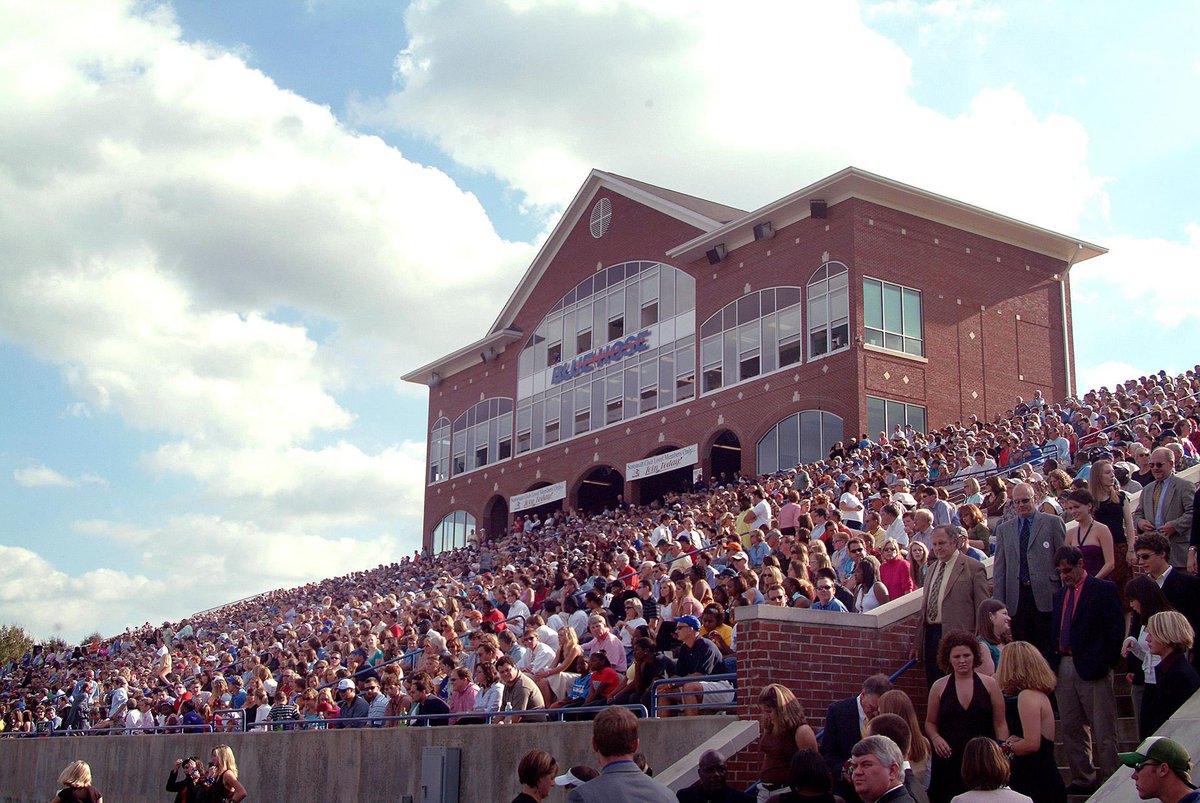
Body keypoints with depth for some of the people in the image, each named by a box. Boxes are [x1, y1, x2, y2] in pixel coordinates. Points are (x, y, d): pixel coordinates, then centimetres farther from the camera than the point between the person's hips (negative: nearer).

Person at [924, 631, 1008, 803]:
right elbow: (930, 723, 14)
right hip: (948, 759, 1)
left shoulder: (989, 684, 3)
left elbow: (1000, 724, 5)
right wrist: (935, 738, -5)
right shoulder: (939, 687, 6)